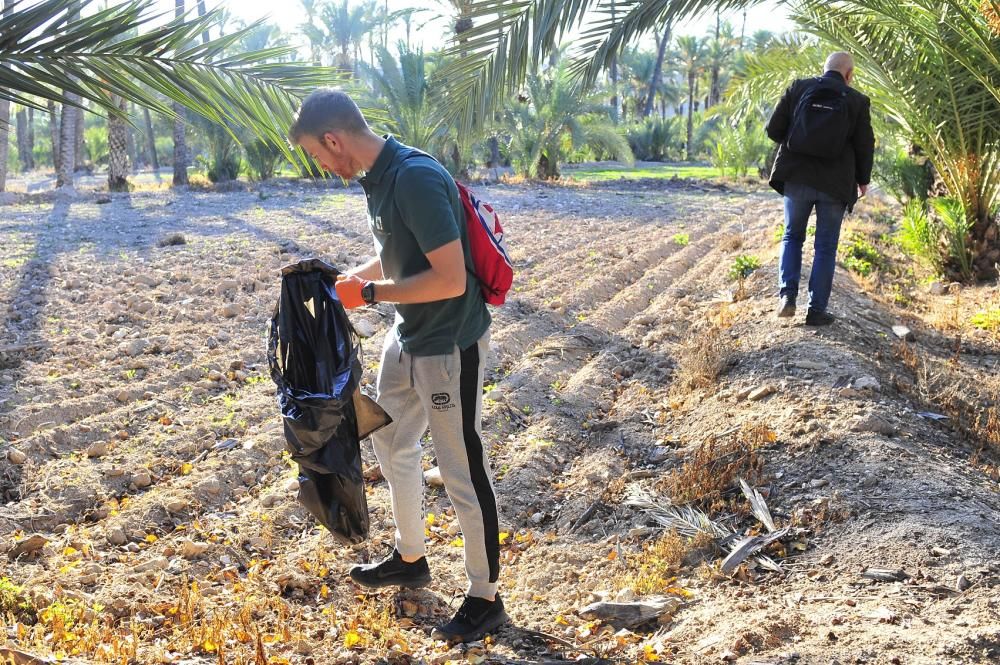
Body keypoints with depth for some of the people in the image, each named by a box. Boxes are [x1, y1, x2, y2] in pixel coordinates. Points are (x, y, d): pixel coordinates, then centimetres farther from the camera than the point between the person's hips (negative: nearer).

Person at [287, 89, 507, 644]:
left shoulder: (416, 179, -26)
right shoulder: (377, 177, 4)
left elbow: (450, 279, -29)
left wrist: (368, 293, -22)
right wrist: (346, 279, 5)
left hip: (450, 345, -10)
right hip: (409, 335, 10)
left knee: (462, 470, 1)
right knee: (390, 442, 22)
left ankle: (486, 600, 17)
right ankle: (410, 560, 42)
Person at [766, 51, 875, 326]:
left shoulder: (798, 88, 0)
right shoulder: (857, 100, -3)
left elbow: (774, 130, -2)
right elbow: (865, 146, 1)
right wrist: (862, 179, 18)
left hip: (797, 178, 1)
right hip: (835, 184, -1)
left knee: (792, 236, 18)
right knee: (826, 247, 7)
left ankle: (787, 295, 1)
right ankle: (817, 310, 7)